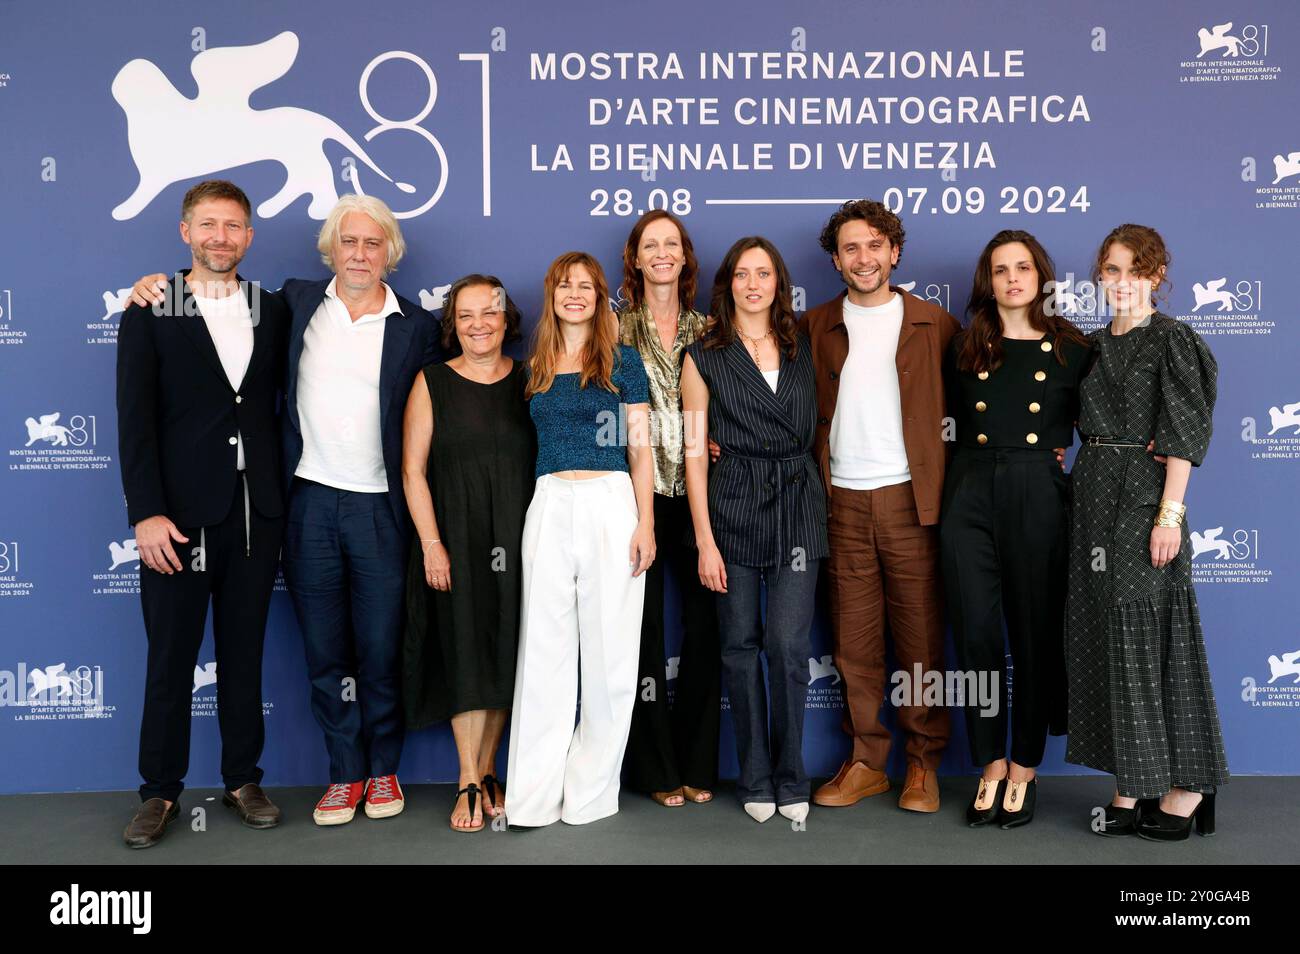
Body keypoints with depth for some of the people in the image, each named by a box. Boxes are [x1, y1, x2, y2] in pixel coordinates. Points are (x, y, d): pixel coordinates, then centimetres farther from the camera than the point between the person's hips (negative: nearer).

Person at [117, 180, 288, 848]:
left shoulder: (273, 312, 9)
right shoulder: (150, 312, 1)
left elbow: (279, 408, 10)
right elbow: (136, 419, -5)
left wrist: (285, 502, 2)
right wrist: (146, 513, -13)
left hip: (256, 515, 3)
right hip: (180, 515, -2)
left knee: (244, 654, 12)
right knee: (170, 660, 6)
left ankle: (243, 779, 25)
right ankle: (160, 792, 21)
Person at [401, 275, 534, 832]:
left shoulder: (528, 381, 7)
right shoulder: (432, 383, 1)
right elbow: (413, 470, -3)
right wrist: (431, 544, -10)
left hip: (517, 537, 2)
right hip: (455, 538, -2)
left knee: (505, 653, 6)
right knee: (466, 654, -1)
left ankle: (485, 772, 19)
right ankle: (470, 784, 8)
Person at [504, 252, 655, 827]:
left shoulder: (622, 360, 5)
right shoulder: (536, 367, 14)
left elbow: (640, 447, 3)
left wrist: (646, 523, -6)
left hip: (611, 505, -3)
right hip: (549, 507, 3)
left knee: (608, 649, 2)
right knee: (544, 649, 4)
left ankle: (590, 790, 15)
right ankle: (534, 795, 11)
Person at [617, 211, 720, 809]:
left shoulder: (707, 331, 13)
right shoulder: (617, 329, 6)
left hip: (695, 496, 2)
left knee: (704, 626, 3)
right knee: (644, 630, 2)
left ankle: (696, 765, 17)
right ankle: (656, 769, 15)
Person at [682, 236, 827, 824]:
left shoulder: (801, 349, 12)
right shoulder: (704, 356, 3)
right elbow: (695, 452, -1)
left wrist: (817, 505, 5)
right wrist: (704, 538, -7)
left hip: (797, 506, 1)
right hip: (732, 506, -1)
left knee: (789, 645, -5)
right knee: (741, 647, 5)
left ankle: (790, 778, 12)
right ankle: (755, 779, 19)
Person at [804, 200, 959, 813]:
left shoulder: (934, 324, 6)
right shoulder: (816, 327, 10)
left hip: (909, 496, -2)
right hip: (842, 498, 2)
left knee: (920, 635, 3)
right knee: (854, 637, 6)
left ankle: (924, 763, 15)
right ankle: (866, 761, 17)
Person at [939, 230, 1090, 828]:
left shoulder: (1071, 349, 6)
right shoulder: (965, 347, 10)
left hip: (1038, 496, -1)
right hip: (971, 493, 1)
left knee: (1035, 631, 4)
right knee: (976, 631, 0)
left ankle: (1025, 767, 18)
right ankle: (991, 764, 14)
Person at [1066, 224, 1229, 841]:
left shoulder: (1172, 339, -4)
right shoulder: (1093, 345, 15)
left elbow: (1185, 434, -10)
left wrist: (1170, 513, -17)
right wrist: (1084, 491, 9)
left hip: (1146, 494, -6)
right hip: (1094, 495, 7)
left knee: (1147, 631, -4)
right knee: (1105, 634, 6)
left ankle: (1185, 785, 9)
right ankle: (1132, 785, 15)